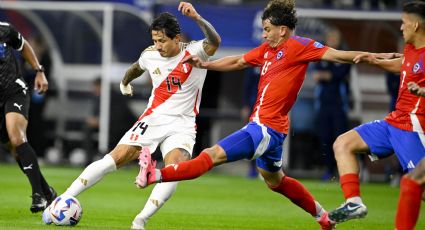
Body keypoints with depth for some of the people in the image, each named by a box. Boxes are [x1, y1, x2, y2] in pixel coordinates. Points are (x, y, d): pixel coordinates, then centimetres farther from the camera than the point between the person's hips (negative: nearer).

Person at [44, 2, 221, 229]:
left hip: (182, 125, -3)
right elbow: (136, 68, 26)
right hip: (152, 118, 3)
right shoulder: (150, 55, 1)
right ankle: (62, 200, -5)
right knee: (114, 159, -9)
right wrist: (125, 82, 46)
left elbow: (214, 42, -35)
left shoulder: (194, 52, -12)